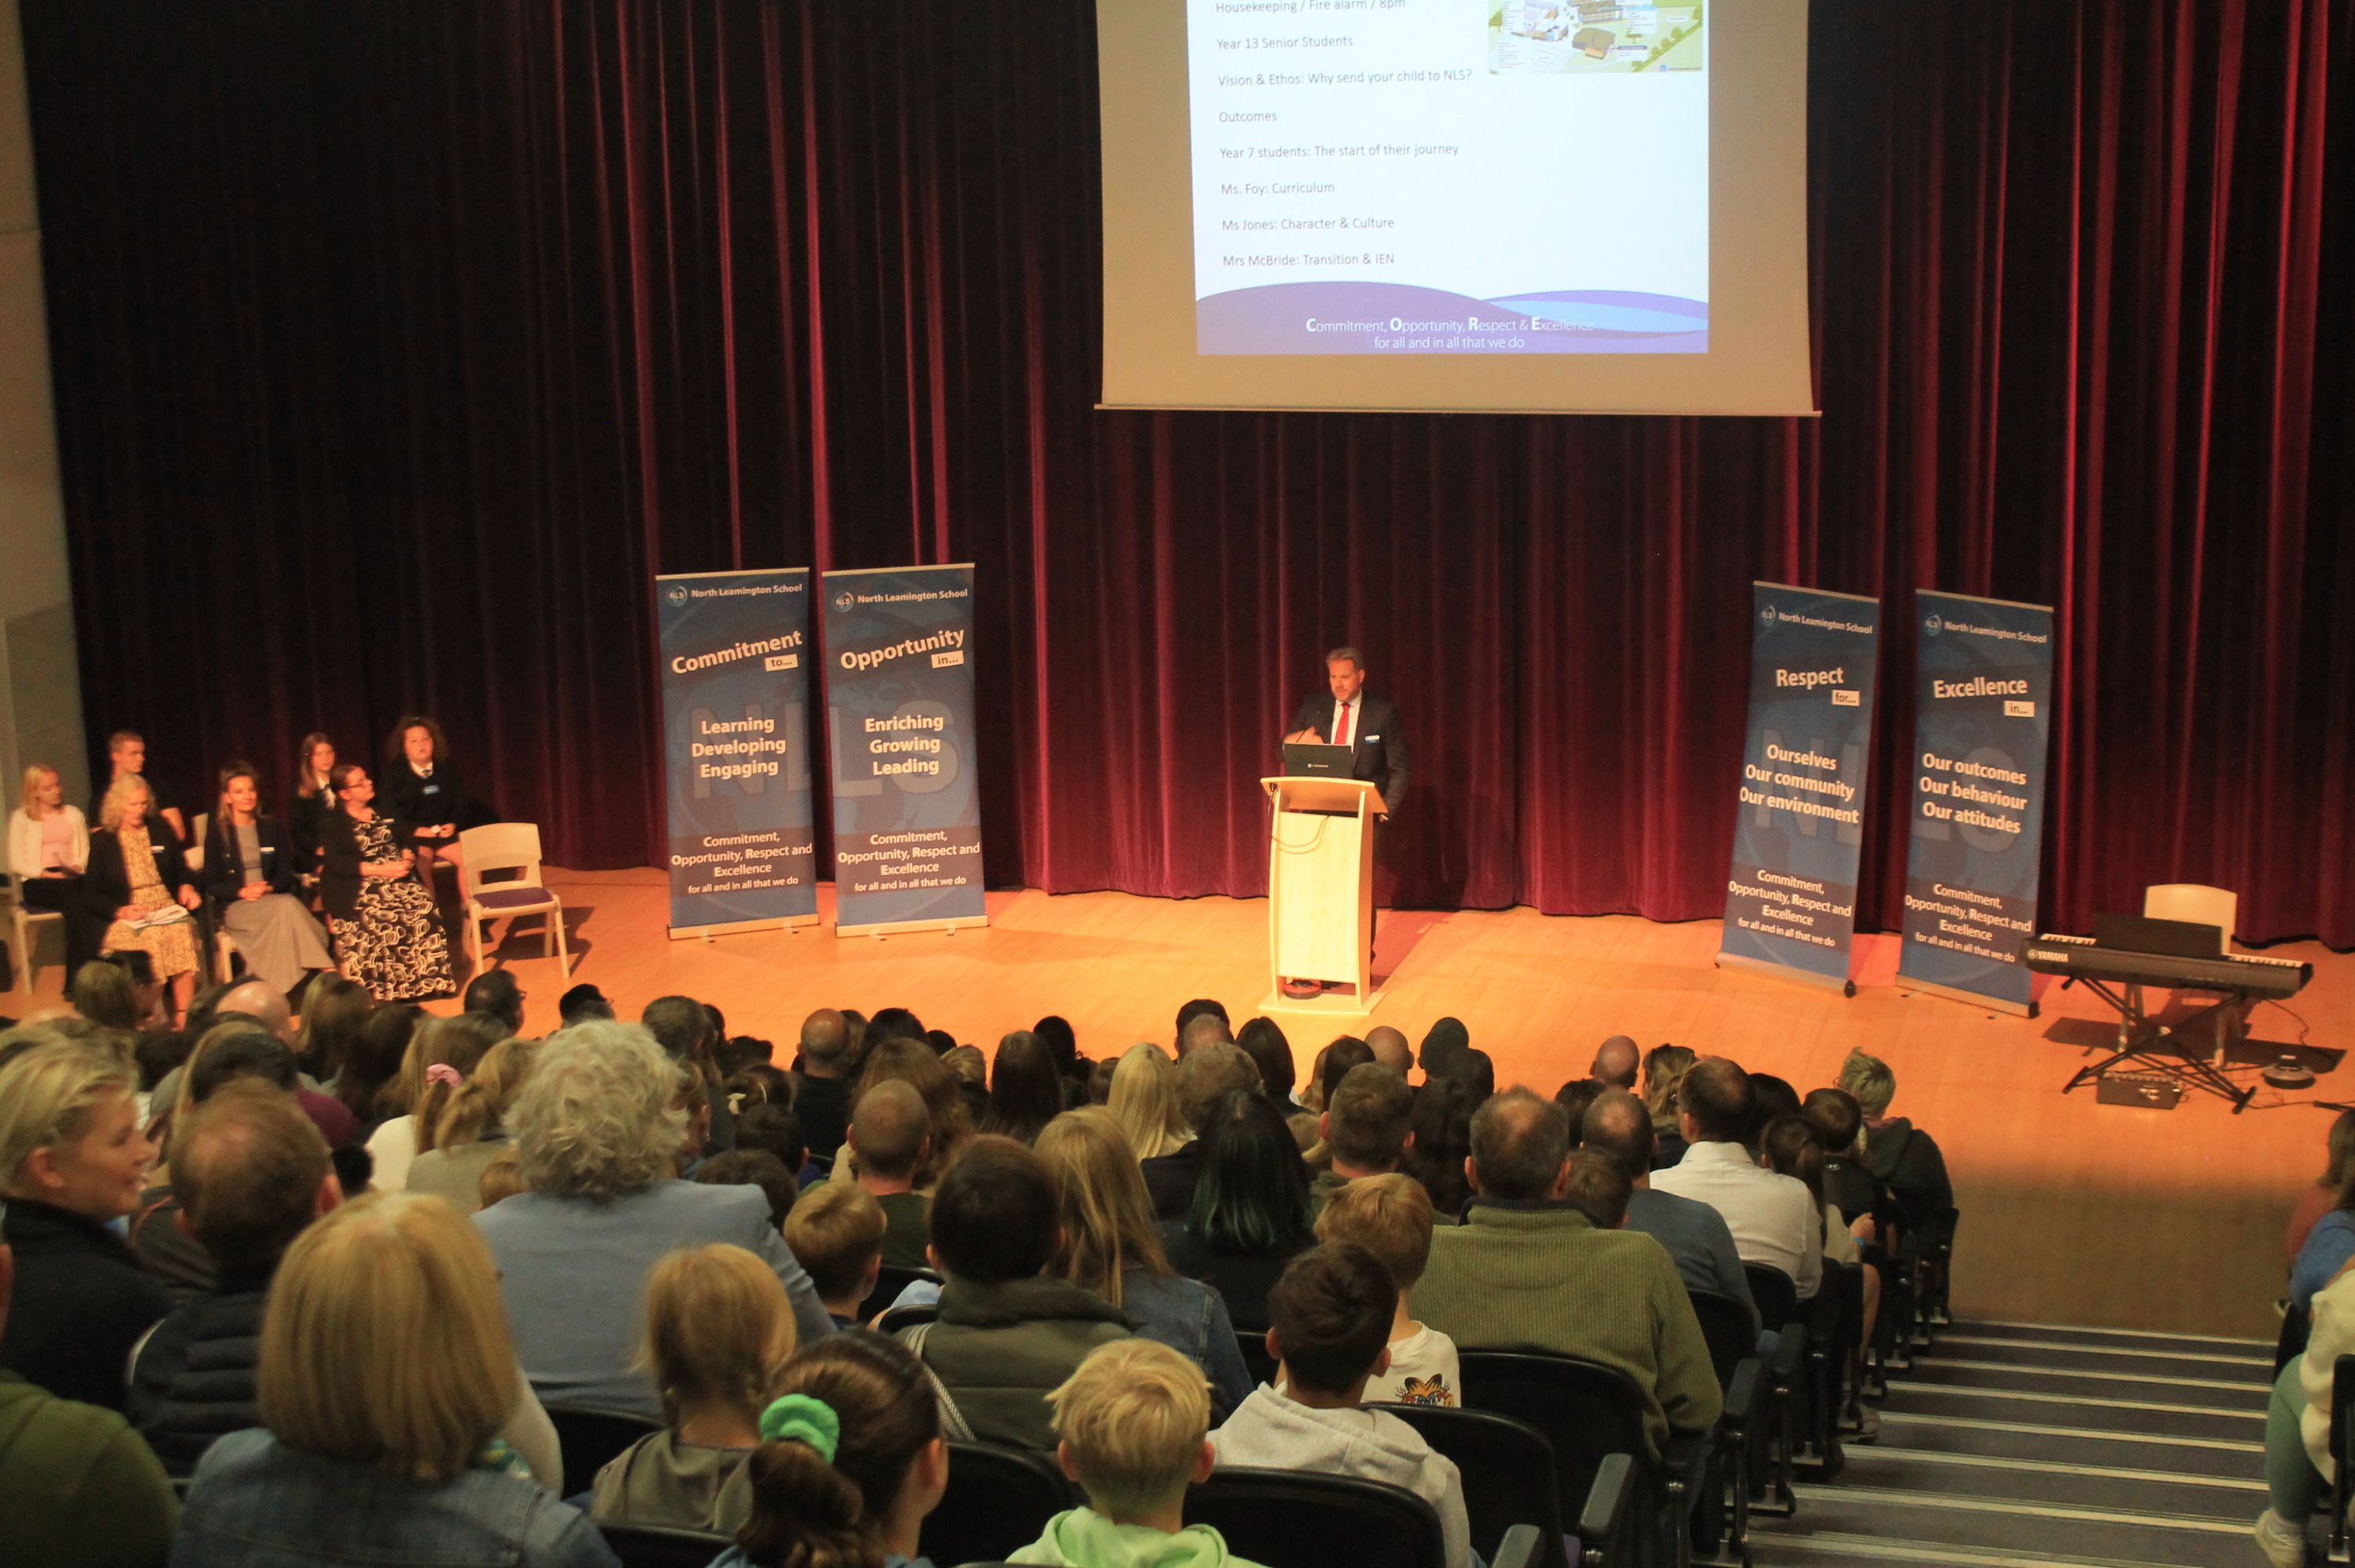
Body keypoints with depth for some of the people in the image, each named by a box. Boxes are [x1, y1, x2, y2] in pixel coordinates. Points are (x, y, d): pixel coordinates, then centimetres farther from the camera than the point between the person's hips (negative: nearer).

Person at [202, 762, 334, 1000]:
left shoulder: (271, 827, 17)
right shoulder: (218, 833, 8)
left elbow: (286, 873, 12)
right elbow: (212, 884, 4)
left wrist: (269, 888, -11)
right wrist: (242, 891, -15)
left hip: (274, 898, 3)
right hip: (236, 907, -3)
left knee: (289, 906, -35)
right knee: (285, 908, -34)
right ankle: (324, 970, -37)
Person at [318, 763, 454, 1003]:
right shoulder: (333, 823, 5)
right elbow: (337, 862, -8)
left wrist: (407, 857, -7)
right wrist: (382, 869, -17)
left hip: (399, 879, 4)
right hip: (360, 887, -4)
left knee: (423, 907, -26)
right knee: (375, 916, -34)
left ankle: (427, 979, -22)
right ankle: (383, 988, -27)